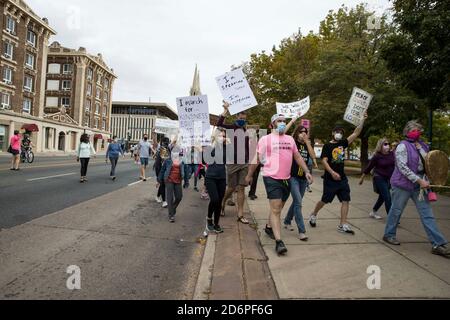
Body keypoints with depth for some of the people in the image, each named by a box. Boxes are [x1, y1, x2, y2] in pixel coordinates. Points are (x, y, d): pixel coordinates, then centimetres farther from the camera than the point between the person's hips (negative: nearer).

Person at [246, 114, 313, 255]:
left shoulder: (290, 139, 13)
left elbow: (298, 157, 17)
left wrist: (307, 171, 8)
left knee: (278, 208, 17)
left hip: (286, 179, 6)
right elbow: (257, 159, 2)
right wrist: (249, 175, 6)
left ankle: (269, 227, 39)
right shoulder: (265, 139, -3)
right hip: (272, 178, -6)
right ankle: (279, 242, -10)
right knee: (275, 209, -10)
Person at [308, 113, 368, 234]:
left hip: (342, 178, 6)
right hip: (330, 179, -5)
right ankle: (313, 215, 28)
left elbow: (356, 133, 5)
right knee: (325, 200, 4)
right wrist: (332, 172, -26)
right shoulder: (327, 146, -6)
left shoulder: (343, 143, 9)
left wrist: (363, 120, -3)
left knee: (345, 200, 0)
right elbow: (324, 161, -15)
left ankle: (343, 225, 4)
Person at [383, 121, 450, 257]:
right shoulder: (403, 146, -10)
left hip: (419, 184, 6)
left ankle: (438, 244, 6)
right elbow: (403, 167, -18)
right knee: (396, 211, 7)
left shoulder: (422, 145, 12)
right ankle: (389, 235, 24)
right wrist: (419, 180, -21)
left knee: (427, 214, 4)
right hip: (403, 184, -6)